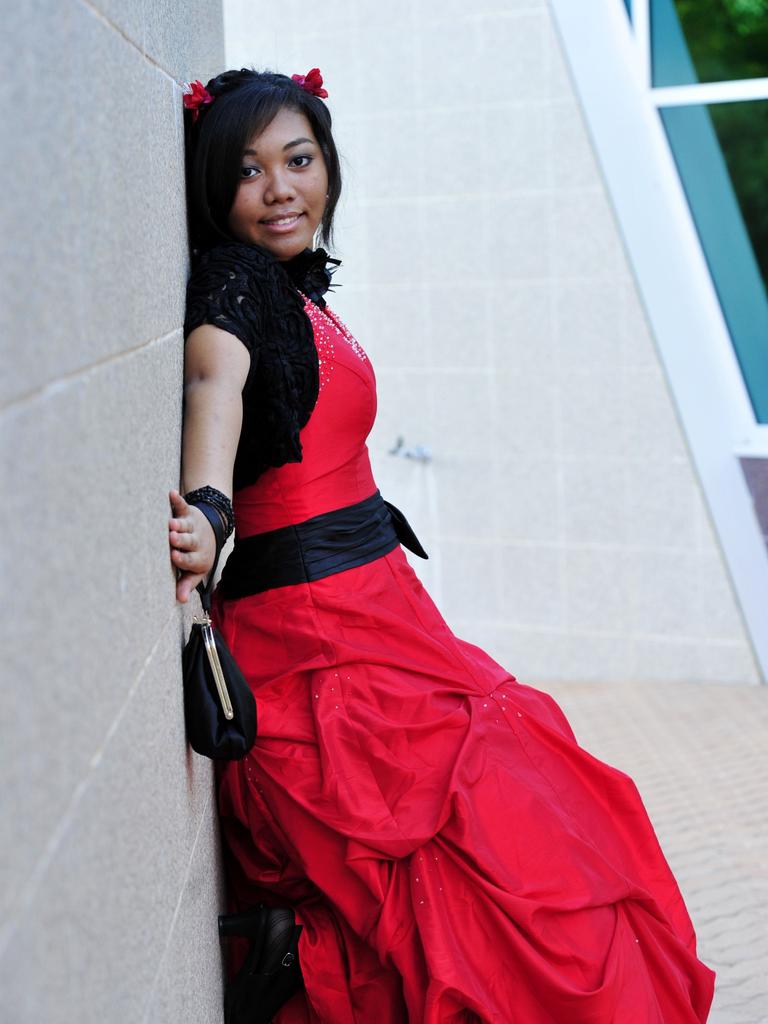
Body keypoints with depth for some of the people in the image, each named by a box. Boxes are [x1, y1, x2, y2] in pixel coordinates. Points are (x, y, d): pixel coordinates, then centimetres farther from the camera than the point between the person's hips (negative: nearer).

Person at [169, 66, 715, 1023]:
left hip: (367, 606, 9)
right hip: (312, 623, -9)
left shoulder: (297, 289, 14)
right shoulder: (232, 279, -12)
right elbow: (215, 379, -33)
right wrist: (206, 511, -50)